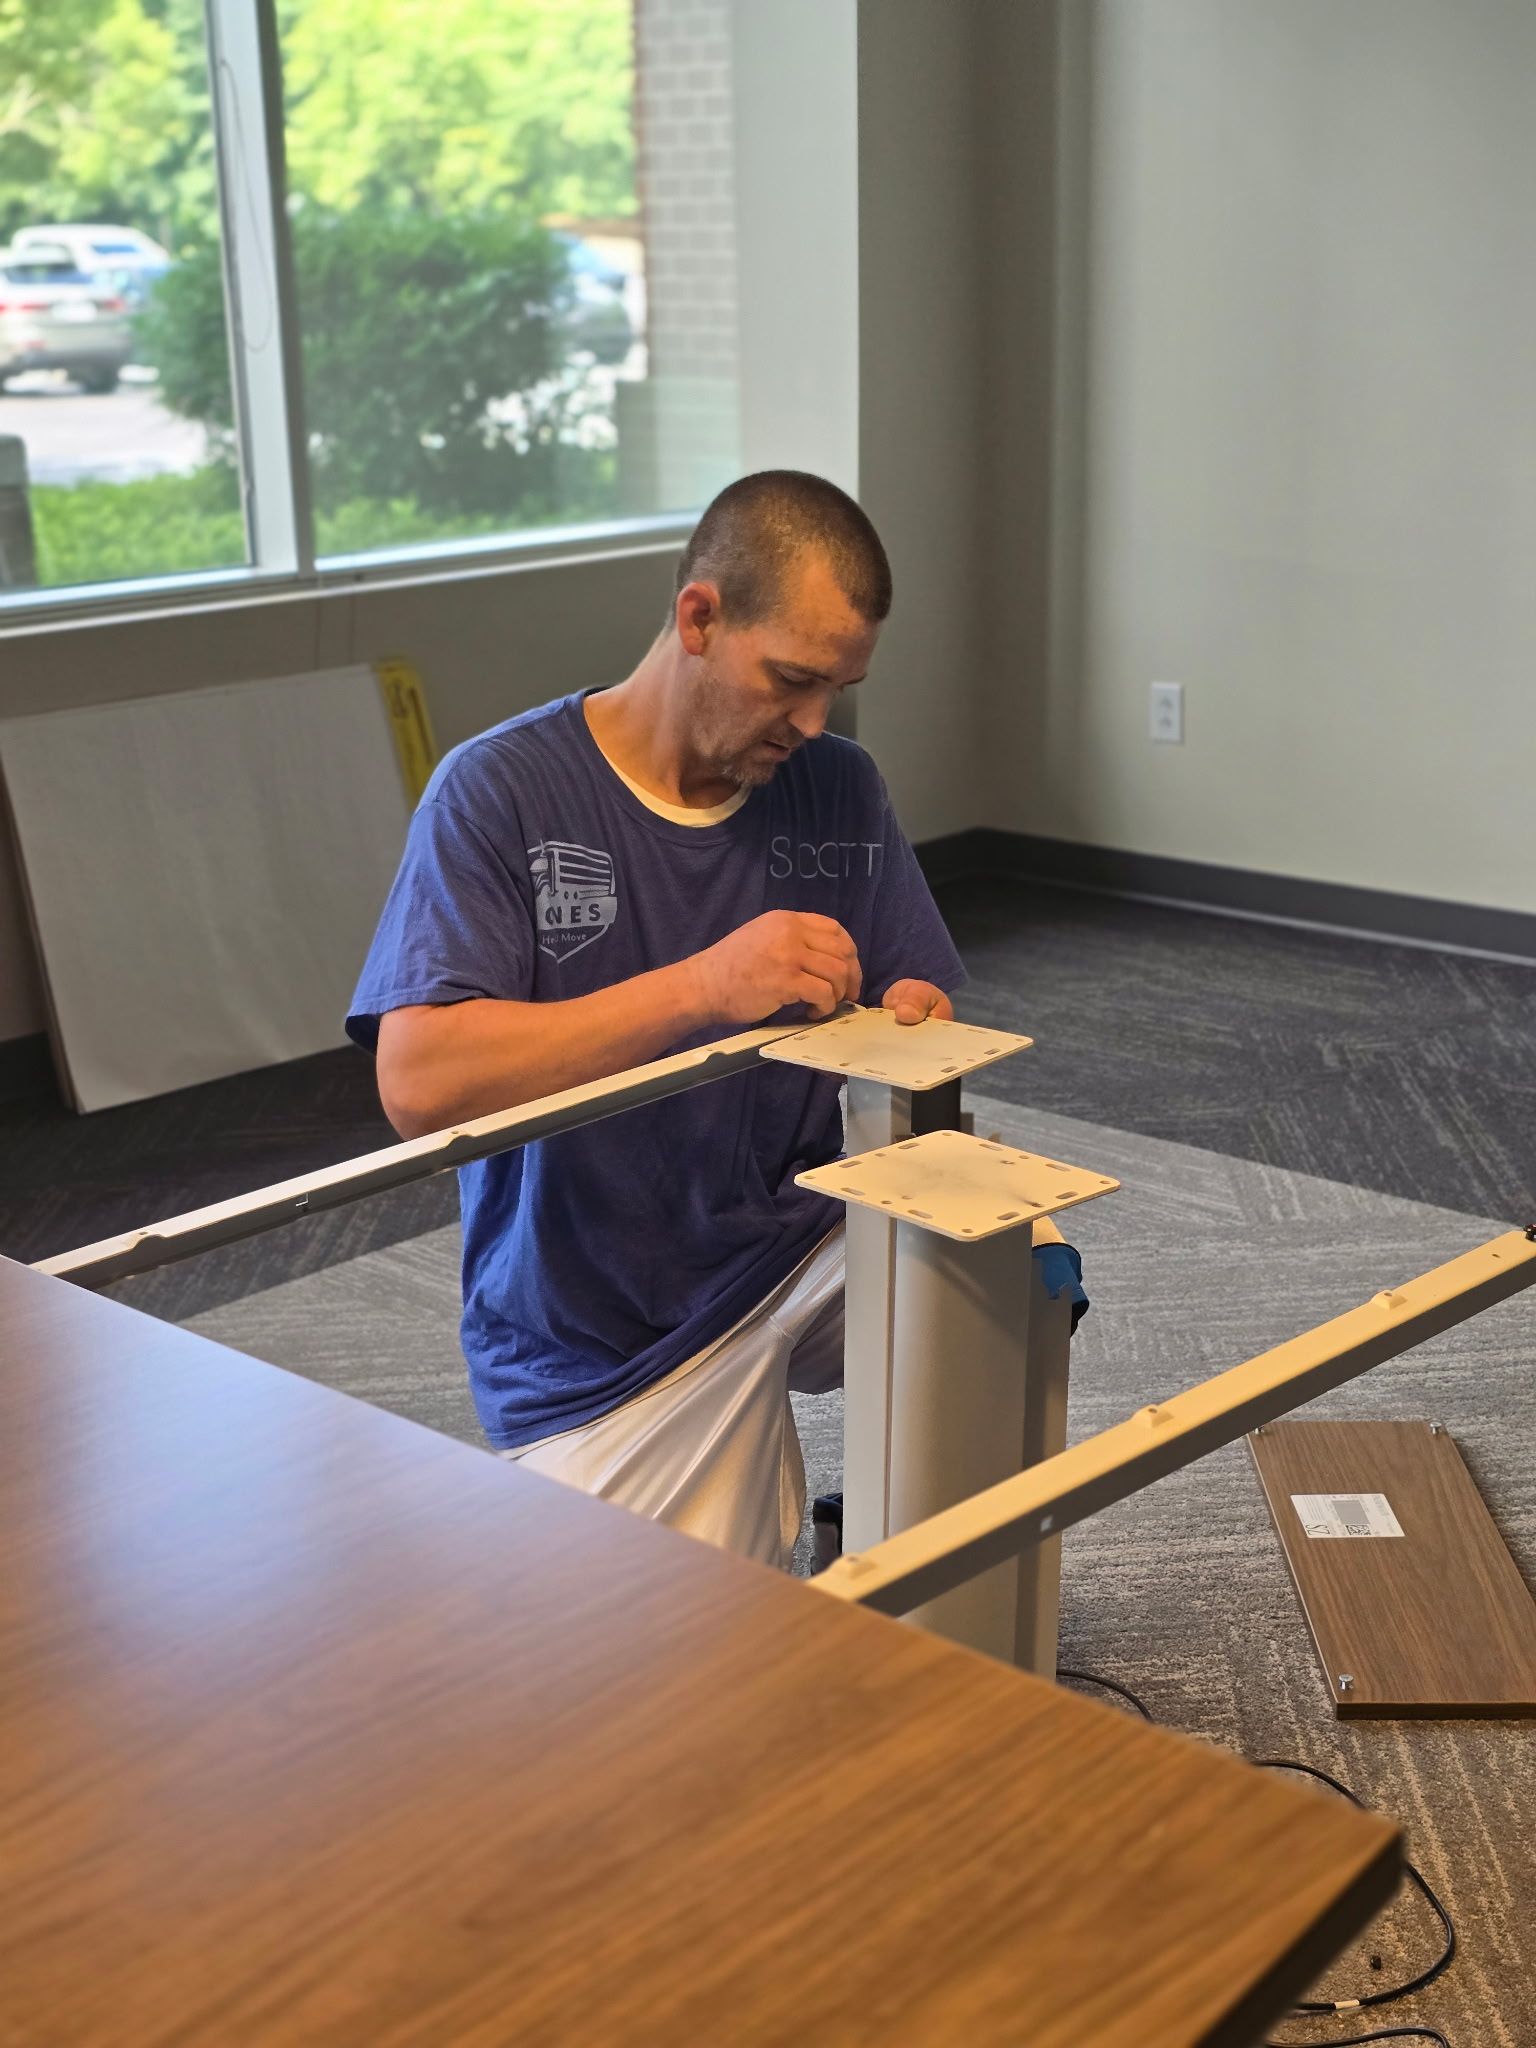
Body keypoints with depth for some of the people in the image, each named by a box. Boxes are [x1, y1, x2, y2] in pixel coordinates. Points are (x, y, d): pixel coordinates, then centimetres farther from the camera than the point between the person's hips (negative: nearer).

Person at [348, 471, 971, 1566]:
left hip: (806, 1253, 4)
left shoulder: (840, 788, 3)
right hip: (604, 1350, -3)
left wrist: (911, 1036, -19)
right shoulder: (501, 791, -12)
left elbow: (926, 1007, 7)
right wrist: (702, 988, -31)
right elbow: (419, 1083, -23)